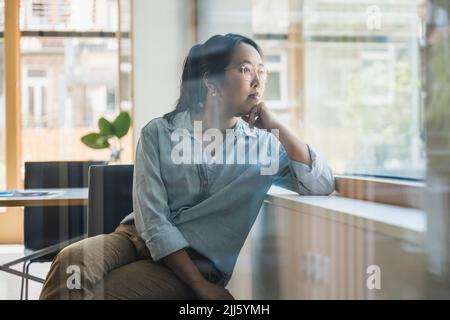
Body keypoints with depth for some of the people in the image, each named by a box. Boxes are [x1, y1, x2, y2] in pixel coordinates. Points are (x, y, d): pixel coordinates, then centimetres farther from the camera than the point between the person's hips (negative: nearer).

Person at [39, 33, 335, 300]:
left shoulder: (264, 144, 5)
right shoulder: (160, 132, 0)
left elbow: (322, 185, -7)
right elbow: (151, 216, -8)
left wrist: (275, 125, -9)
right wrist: (199, 285, -16)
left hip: (198, 261, -1)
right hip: (140, 237, 1)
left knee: (97, 290, -28)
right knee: (71, 261, -30)